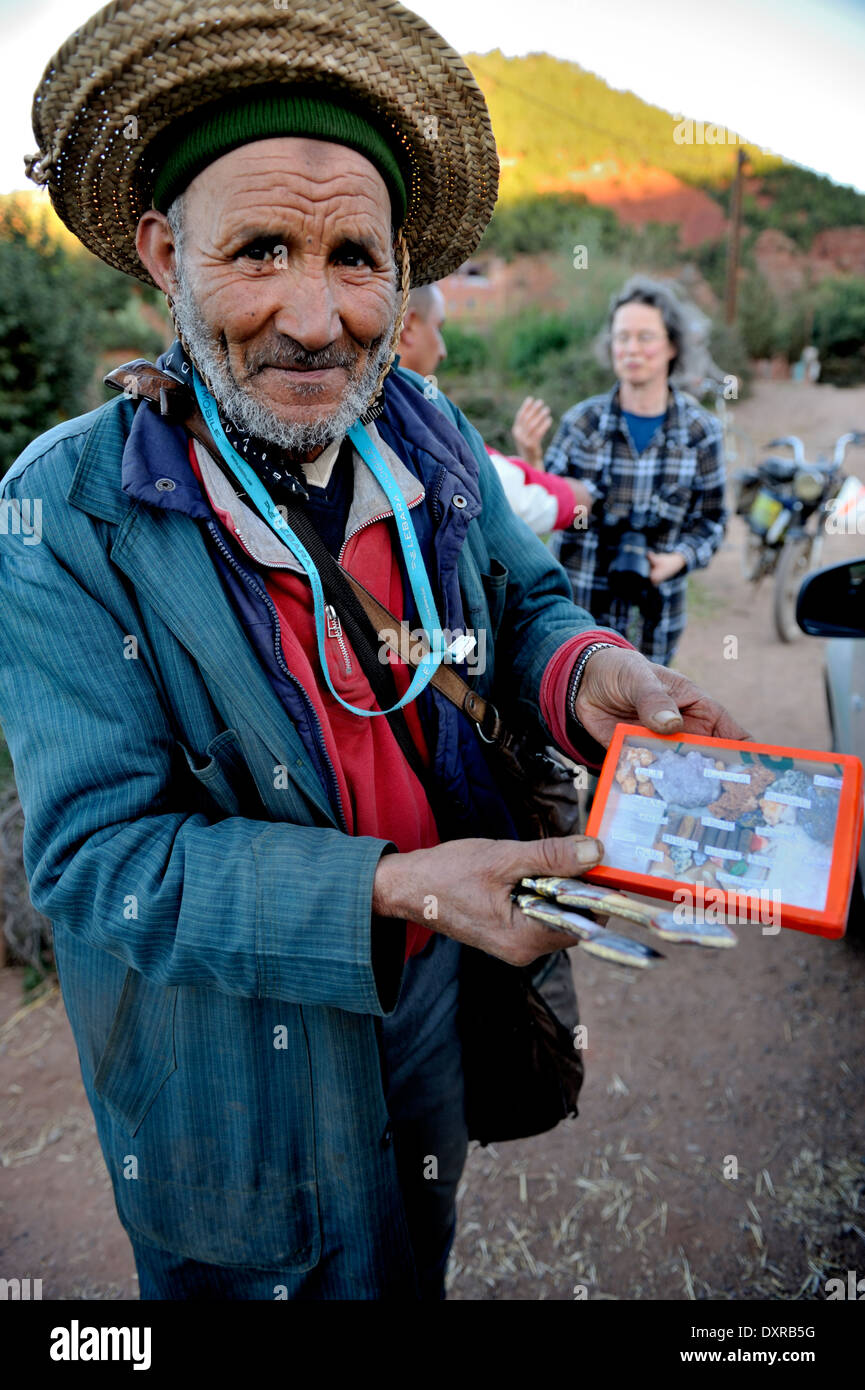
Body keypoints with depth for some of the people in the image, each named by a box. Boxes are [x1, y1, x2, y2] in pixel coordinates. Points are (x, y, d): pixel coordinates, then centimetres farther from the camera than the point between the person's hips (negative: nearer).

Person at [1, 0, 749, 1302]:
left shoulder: (436, 442, -8)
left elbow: (526, 598, 6)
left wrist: (583, 671, -19)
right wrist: (391, 889, -34)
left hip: (440, 1005, 5)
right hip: (230, 1066, -4)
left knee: (416, 1262, 31)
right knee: (264, 1266, 25)